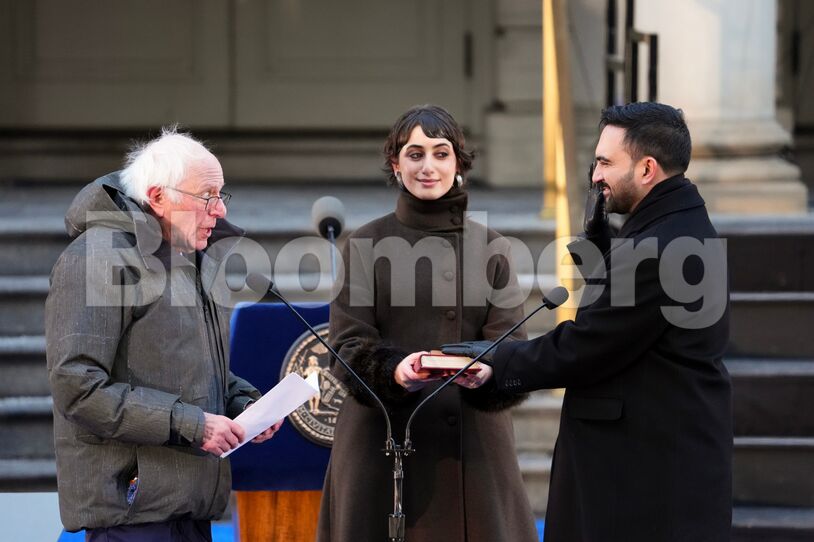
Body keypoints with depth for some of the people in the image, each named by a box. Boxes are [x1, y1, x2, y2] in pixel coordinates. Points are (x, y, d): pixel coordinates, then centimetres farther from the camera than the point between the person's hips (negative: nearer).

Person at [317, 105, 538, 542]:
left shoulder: (489, 247, 10)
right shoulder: (365, 245, 6)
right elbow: (347, 346, -2)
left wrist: (488, 371, -21)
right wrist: (393, 370, -22)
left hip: (471, 441, 1)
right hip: (383, 438, -1)